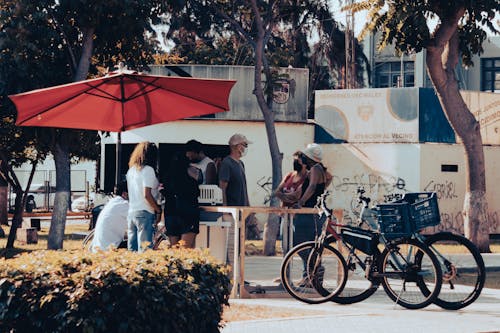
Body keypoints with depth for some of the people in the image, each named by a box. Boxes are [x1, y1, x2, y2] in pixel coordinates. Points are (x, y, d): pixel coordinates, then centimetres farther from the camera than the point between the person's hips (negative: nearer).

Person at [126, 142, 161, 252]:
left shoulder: (131, 170, 13)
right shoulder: (148, 170, -10)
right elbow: (147, 195, -17)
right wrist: (158, 210, -7)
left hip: (131, 213, 8)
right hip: (145, 213, -8)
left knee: (132, 249, 10)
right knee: (145, 250, -7)